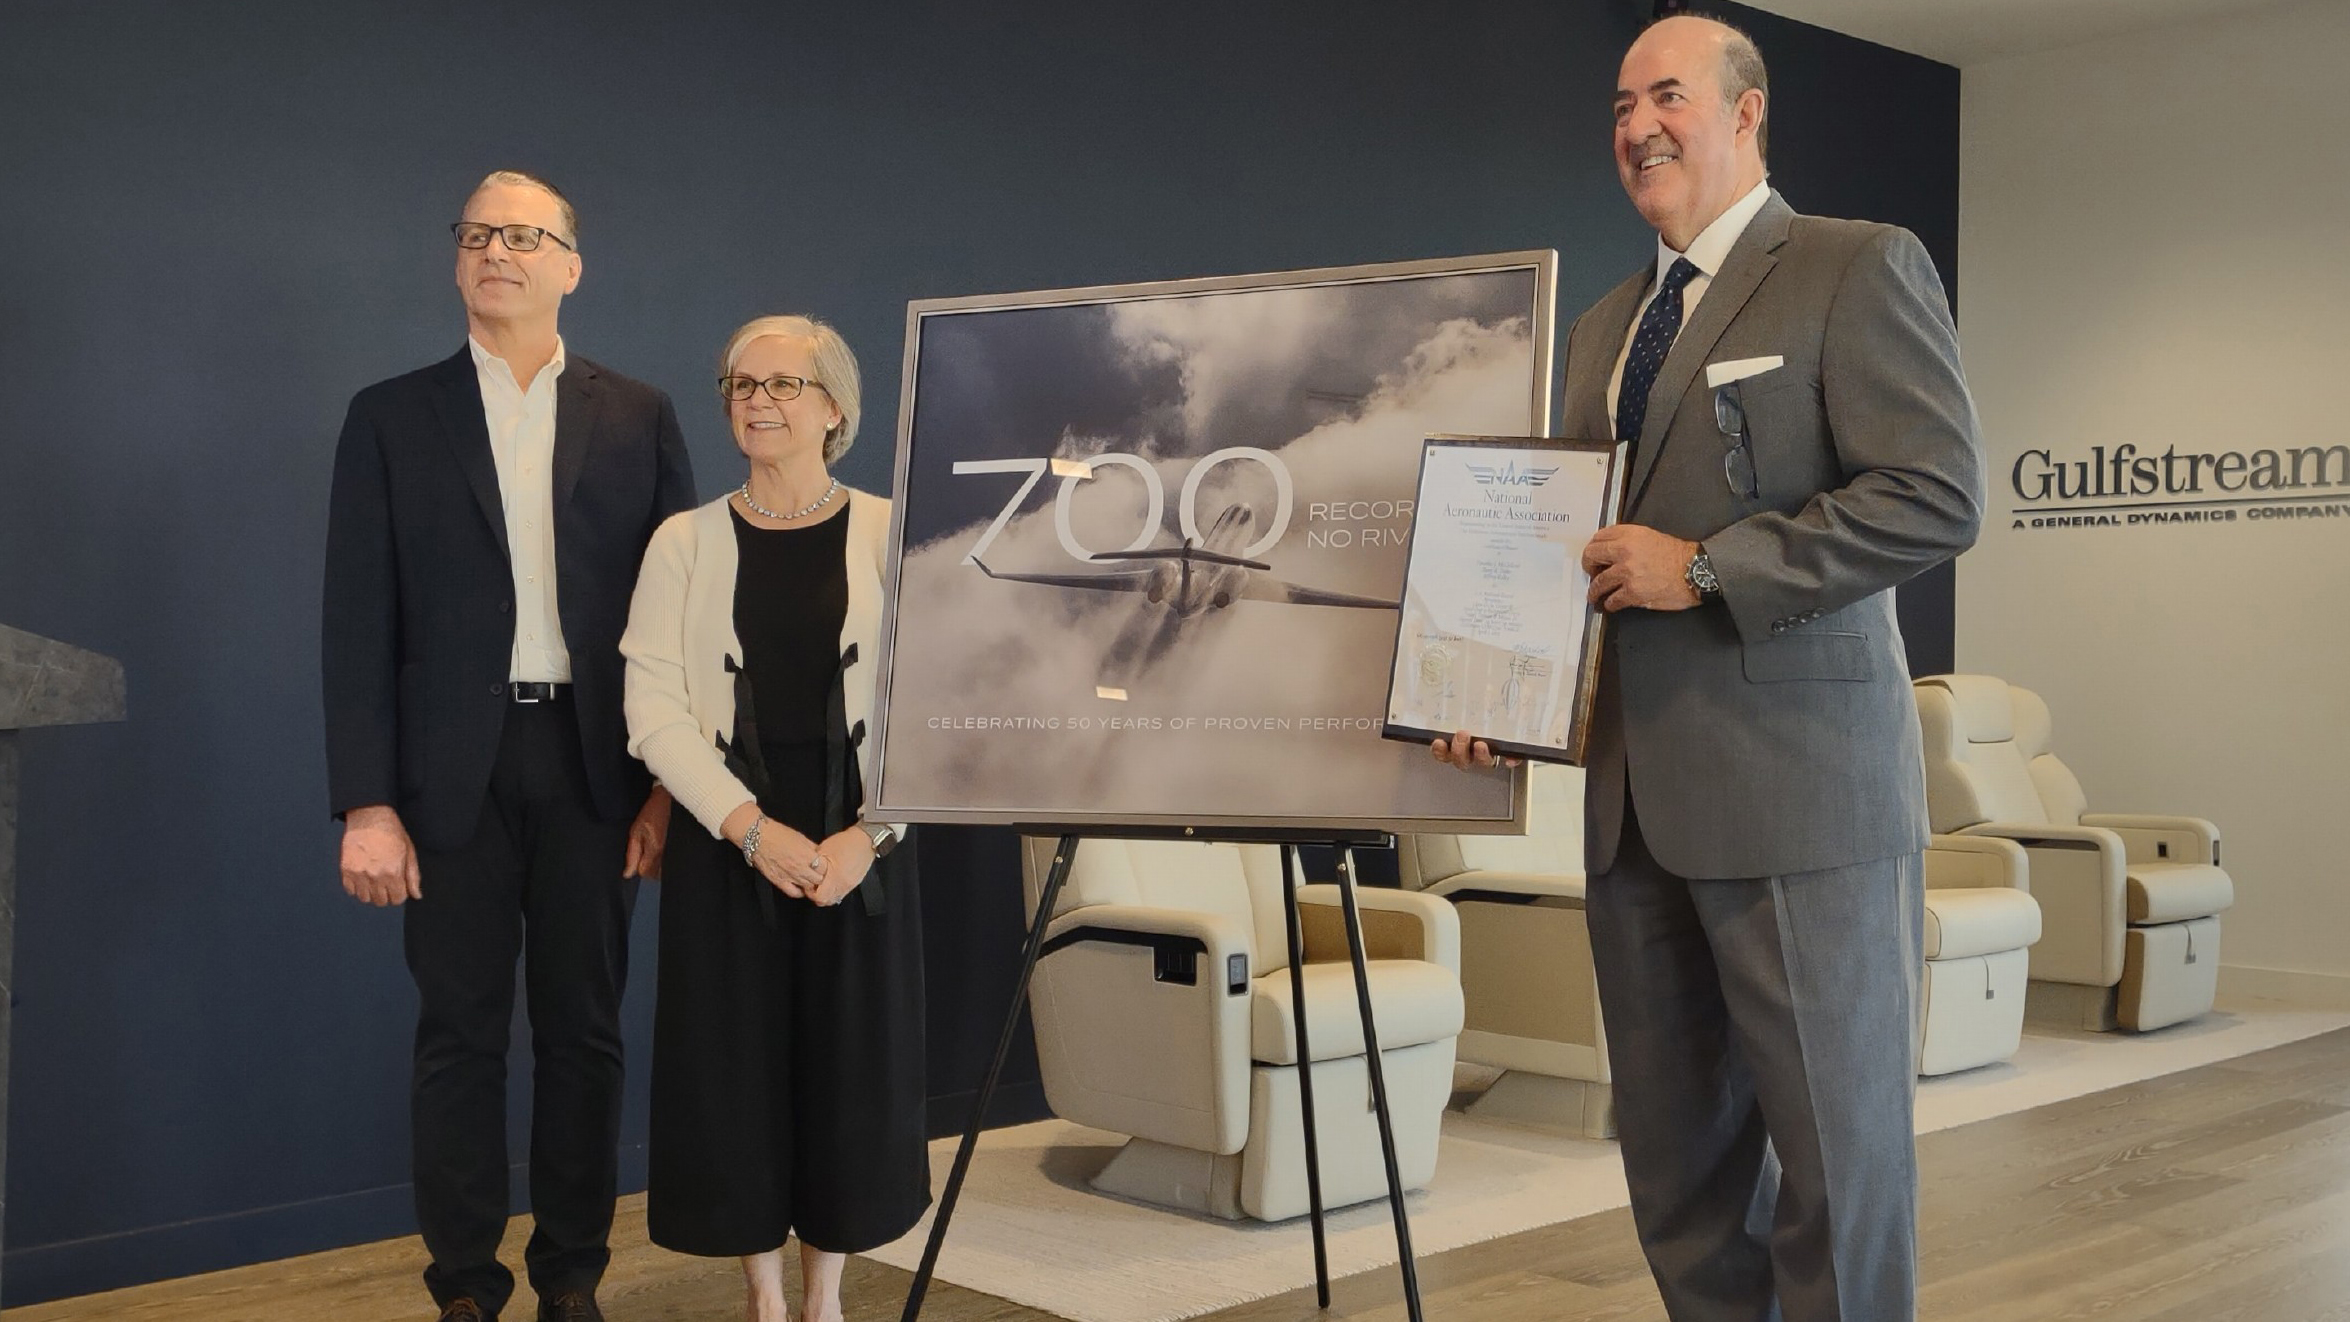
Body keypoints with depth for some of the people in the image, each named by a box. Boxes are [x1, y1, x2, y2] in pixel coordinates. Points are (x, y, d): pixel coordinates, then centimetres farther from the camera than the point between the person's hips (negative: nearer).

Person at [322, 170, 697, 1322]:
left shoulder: (638, 418, 7)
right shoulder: (391, 417, 5)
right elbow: (360, 622, 0)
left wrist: (670, 783, -2)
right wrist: (366, 803, -7)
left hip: (594, 767, 1)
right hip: (454, 771, -1)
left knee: (583, 1029, 8)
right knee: (460, 1034, 5)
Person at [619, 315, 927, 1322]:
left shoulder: (891, 534, 1)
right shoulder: (684, 542, 3)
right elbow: (655, 711, -4)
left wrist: (868, 833, -14)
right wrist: (749, 826, -15)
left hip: (858, 847, 0)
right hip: (727, 848, 1)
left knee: (850, 1067, 5)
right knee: (733, 1068, 4)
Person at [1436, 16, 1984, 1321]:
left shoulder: (1860, 269, -2)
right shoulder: (1605, 327, 20)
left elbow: (1939, 495, -12)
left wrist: (1706, 568, -16)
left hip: (1798, 785, -7)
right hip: (1635, 797, 7)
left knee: (1836, 1151, 1)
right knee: (1680, 1163, 11)